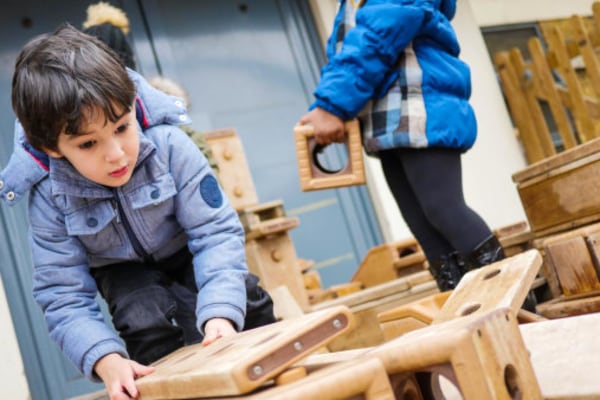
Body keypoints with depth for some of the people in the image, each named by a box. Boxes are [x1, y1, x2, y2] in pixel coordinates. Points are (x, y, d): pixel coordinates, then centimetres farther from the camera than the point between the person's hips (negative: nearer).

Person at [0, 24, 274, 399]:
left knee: (246, 299, -16)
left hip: (184, 247, 0)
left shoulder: (170, 147, -34)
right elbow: (64, 297, -25)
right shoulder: (50, 199, -30)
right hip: (122, 267, 0)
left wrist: (220, 312, -45)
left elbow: (215, 231, -30)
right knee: (145, 324, -26)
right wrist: (105, 359, -43)